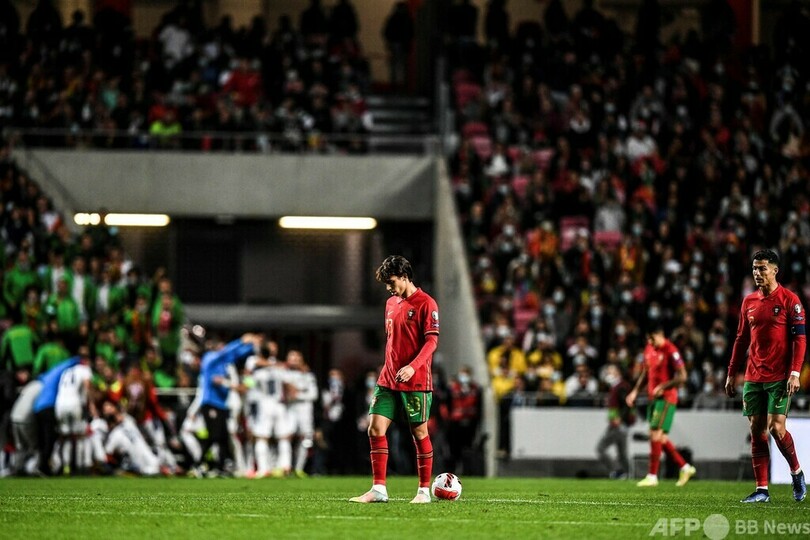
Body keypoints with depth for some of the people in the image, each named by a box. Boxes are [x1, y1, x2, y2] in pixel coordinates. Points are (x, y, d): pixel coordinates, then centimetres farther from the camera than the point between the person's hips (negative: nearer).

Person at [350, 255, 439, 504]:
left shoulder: (426, 303, -8)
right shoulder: (391, 304, 15)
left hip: (416, 381, -7)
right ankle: (379, 490, 0)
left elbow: (431, 341, -14)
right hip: (388, 380, 7)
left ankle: (424, 490, 9)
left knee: (419, 432, 0)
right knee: (375, 428, -3)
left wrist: (413, 366, -25)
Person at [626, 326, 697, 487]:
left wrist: (662, 386, -21)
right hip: (653, 397, 9)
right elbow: (645, 372, 23)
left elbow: (682, 377, -17)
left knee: (656, 435, -12)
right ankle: (685, 467, 21)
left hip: (666, 398, -9)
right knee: (660, 438, 10)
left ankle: (652, 476, -7)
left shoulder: (670, 351, -14)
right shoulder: (649, 349, 11)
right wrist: (635, 391, 13)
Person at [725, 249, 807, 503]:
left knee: (776, 428, -12)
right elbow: (741, 340, 18)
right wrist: (731, 374, 15)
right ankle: (762, 490, 5)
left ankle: (796, 473, 13)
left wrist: (795, 373, -16)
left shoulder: (789, 300, -4)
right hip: (753, 377, 5)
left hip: (780, 377, -5)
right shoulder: (749, 301, 12)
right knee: (757, 430, 2)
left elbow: (800, 338, -7)